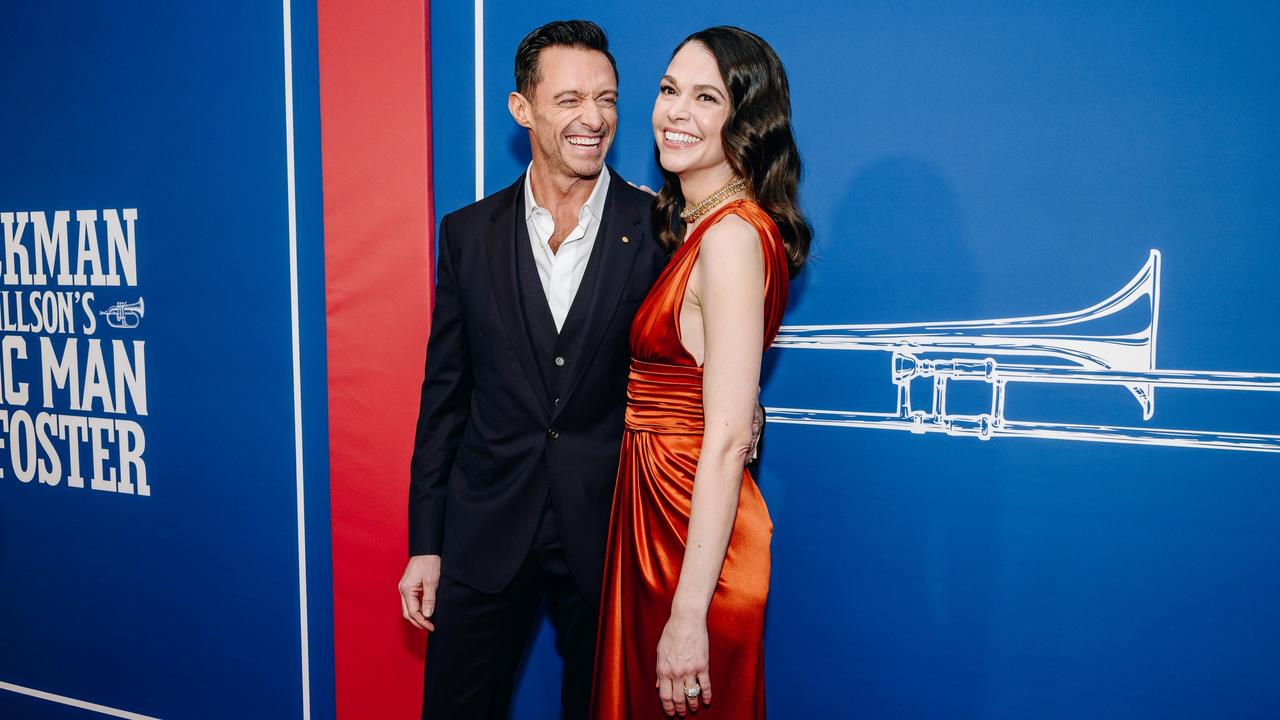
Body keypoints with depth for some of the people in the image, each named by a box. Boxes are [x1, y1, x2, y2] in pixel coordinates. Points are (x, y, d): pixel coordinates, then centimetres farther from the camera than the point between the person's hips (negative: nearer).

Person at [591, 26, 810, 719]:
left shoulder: (732, 234, -20)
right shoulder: (692, 224, 9)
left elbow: (727, 439, -24)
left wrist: (689, 615, -23)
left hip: (696, 532, -9)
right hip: (652, 510, 10)